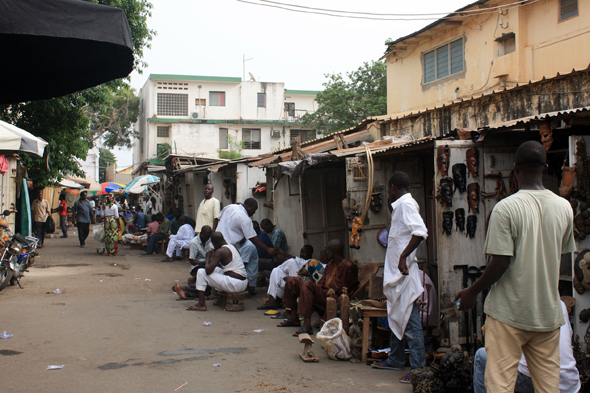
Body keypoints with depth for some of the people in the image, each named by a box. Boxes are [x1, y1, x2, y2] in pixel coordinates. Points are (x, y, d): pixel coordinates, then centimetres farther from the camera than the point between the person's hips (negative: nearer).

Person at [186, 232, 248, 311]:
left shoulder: (220, 251, -12)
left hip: (234, 285, -9)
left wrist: (208, 258, 2)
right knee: (215, 269, 31)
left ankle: (201, 304, -1)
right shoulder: (231, 247, 14)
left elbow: (208, 271, -15)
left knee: (201, 272, -1)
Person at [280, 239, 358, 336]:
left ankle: (307, 326, -38)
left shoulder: (348, 266, -8)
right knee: (292, 281, 4)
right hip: (322, 292, 10)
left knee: (307, 284, -34)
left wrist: (333, 292, -17)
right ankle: (294, 319, 2)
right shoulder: (331, 264, 19)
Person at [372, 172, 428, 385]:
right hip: (396, 272, 11)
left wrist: (404, 256, -27)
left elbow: (420, 232, -29)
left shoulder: (406, 204, -15)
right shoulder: (400, 205, 17)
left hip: (405, 273, -11)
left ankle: (419, 369, -4)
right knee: (396, 317, 19)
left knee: (410, 321, -8)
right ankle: (395, 360, 30)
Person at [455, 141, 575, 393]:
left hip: (509, 313, -5)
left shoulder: (506, 208, -14)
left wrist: (472, 292, -2)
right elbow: (561, 255, 13)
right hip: (548, 313, 5)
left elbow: (500, 263, -16)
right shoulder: (564, 207, 2)